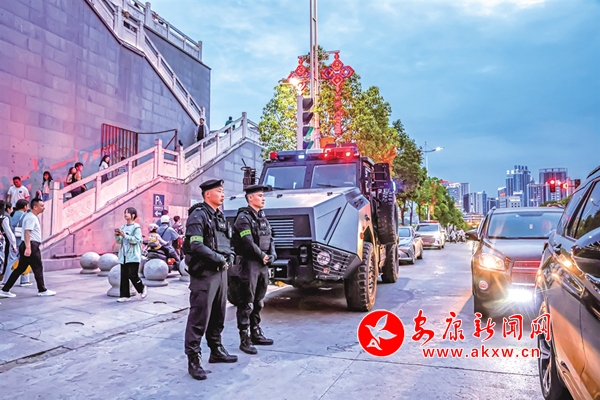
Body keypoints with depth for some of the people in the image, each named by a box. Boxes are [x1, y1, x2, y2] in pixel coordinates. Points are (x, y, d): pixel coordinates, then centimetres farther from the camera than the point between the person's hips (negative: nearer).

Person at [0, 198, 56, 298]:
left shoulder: (33, 217, 20)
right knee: (38, 268, -1)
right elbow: (27, 232, -23)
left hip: (30, 246, 10)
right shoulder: (31, 218, -12)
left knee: (20, 269, 10)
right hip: (32, 245, -10)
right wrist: (28, 247, -31)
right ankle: (42, 290, 8)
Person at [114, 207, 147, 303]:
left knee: (132, 275, -7)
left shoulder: (136, 227, -5)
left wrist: (124, 235, -19)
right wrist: (117, 236, -8)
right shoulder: (123, 227, 13)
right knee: (124, 276, 5)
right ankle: (125, 295, 11)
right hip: (123, 256, 6)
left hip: (133, 256, -6)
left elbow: (136, 240, -16)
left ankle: (142, 288, 18)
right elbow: (119, 241, 12)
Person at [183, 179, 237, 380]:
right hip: (204, 273, -9)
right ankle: (194, 360, 5)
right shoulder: (198, 215, -12)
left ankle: (216, 351, 32)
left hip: (221, 272, 9)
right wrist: (220, 259, -17)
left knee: (218, 315, 18)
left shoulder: (220, 216, 15)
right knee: (199, 318, -3)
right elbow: (196, 245, -22)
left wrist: (229, 257, -1)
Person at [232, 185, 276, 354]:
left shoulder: (262, 217, 16)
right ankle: (244, 340, 5)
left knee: (258, 302, 17)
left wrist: (272, 255, 0)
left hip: (263, 264, 8)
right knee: (246, 304, -2)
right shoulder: (244, 217, -11)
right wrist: (262, 256, -10)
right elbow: (248, 243, -19)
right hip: (249, 264, -8)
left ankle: (256, 334, 30)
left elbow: (269, 239, 16)